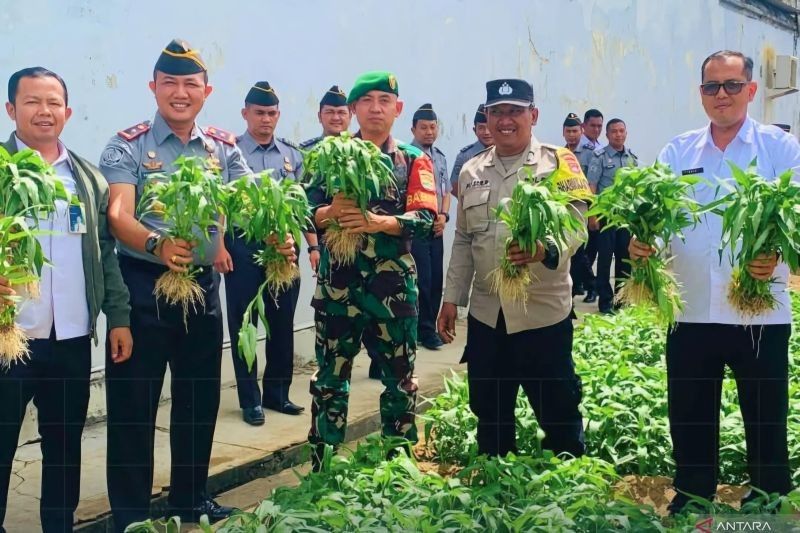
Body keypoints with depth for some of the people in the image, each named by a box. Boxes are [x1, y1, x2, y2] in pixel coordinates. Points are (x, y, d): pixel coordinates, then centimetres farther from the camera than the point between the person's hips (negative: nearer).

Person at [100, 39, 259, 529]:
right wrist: (157, 245, -40)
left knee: (200, 398, 15)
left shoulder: (224, 147, 7)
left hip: (203, 286, 4)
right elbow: (119, 215, -19)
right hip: (143, 287, -4)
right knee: (133, 402, 3)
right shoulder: (128, 146, -6)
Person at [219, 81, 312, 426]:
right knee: (243, 324, 5)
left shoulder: (292, 156, 9)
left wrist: (313, 246, 4)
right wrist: (219, 247, -12)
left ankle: (277, 393, 26)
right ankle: (250, 399, 17)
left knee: (283, 323, 11)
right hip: (243, 248, -3)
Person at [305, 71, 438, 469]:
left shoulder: (414, 160, 5)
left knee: (400, 380, 9)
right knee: (330, 379, 9)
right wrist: (331, 212, -23)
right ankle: (323, 467, 22)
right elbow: (306, 213, -1)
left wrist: (377, 221, -25)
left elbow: (425, 218, -9)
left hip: (394, 286, 0)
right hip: (337, 284, 0)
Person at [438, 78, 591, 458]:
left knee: (559, 416, 6)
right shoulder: (471, 172, 11)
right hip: (486, 315, 4)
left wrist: (544, 249, -34)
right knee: (490, 416, 15)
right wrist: (451, 298, 11)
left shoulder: (558, 163, -3)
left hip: (543, 313, -4)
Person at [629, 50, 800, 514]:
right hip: (691, 312, 3)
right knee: (690, 425, 13)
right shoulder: (677, 152, 8)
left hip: (760, 314, -2)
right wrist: (641, 241, -19)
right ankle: (691, 507, 32)